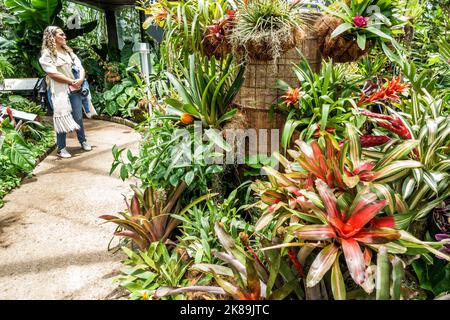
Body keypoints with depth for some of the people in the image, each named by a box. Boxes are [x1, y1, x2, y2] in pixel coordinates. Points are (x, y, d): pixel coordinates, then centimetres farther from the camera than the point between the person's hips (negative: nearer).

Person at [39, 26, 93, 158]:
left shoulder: (69, 51, 15)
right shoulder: (47, 54, -4)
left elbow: (80, 67, 9)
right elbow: (54, 74, -14)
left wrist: (80, 79, -10)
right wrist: (72, 81, -12)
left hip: (74, 89, 5)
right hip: (59, 91, -5)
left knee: (78, 117, 9)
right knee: (62, 118, -2)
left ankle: (83, 141, 24)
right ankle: (61, 148, 8)